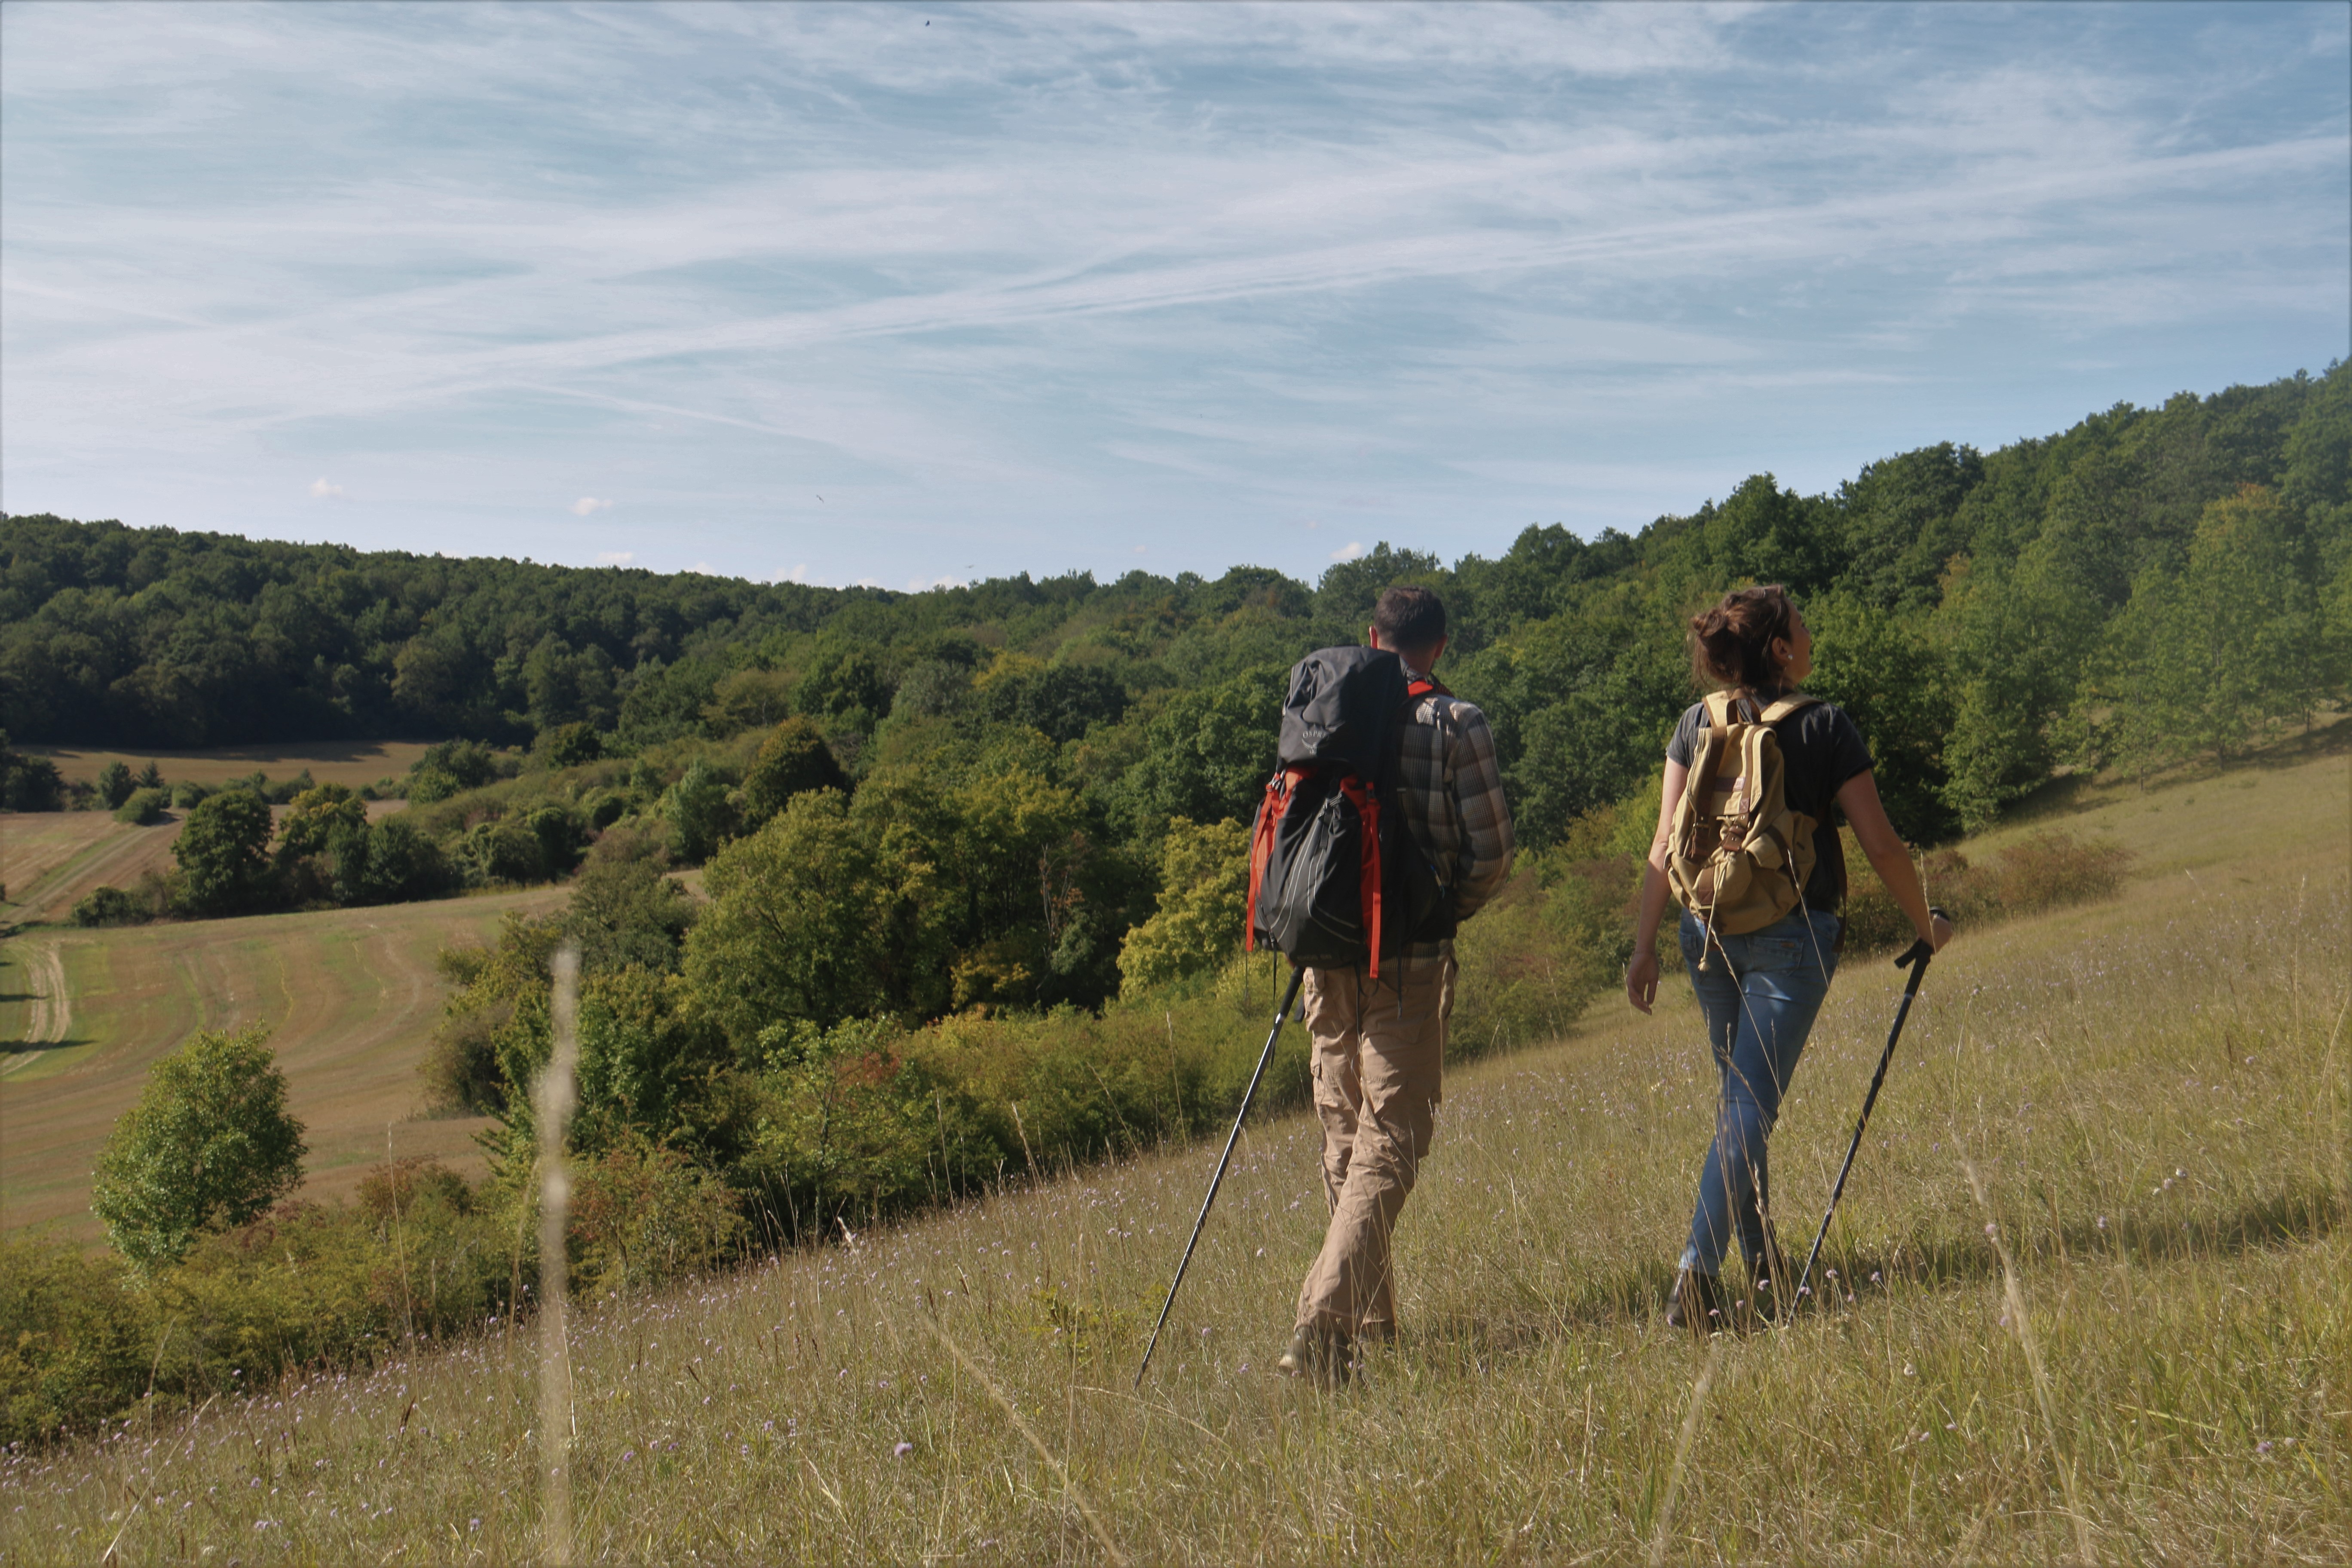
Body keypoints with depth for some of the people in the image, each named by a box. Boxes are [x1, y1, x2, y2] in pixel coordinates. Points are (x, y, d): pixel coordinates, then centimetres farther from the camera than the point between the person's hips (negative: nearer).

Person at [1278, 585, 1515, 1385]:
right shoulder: (1457, 724, -4)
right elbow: (1491, 849, -6)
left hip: (1328, 951, 4)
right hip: (1411, 959, -4)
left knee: (1343, 1138, 15)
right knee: (1390, 1140, -3)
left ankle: (1371, 1320, 24)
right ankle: (1323, 1320, -17)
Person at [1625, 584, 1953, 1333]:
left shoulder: (1696, 725, 5)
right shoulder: (1824, 725, -5)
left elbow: (1666, 844, 1)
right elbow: (1882, 846, -4)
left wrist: (1645, 946, 5)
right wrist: (1927, 923, 10)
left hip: (1710, 932, 4)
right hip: (1792, 935, -4)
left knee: (1741, 1097, 18)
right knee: (1752, 1105, -7)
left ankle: (1763, 1270, 26)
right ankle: (1698, 1266, -19)